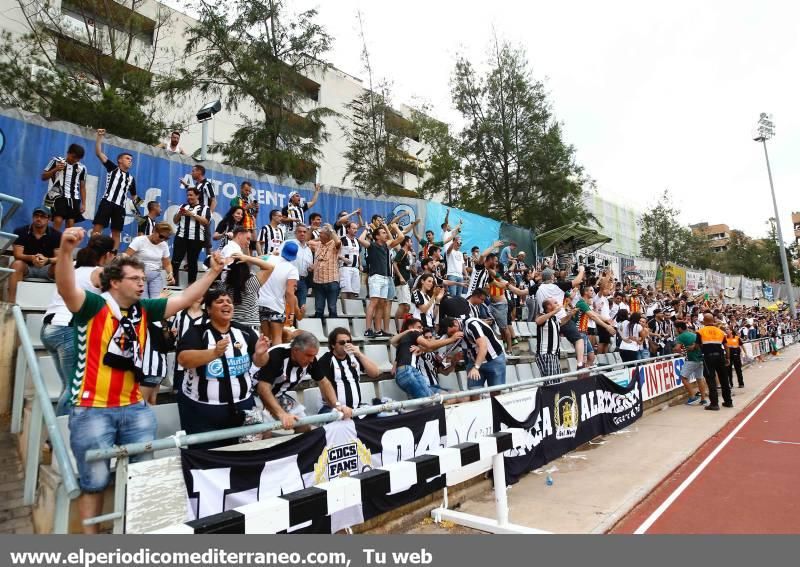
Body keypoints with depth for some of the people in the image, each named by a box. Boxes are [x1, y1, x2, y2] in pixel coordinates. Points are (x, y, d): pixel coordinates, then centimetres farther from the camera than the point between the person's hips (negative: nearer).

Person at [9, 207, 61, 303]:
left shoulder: (56, 235, -6)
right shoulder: (20, 232, -4)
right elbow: (17, 255, -12)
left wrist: (47, 260, -36)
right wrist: (31, 258, -35)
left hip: (46, 268, 0)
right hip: (27, 267, 0)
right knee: (17, 264, -33)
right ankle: (11, 303, -37)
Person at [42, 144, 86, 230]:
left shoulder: (82, 168, 12)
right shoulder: (56, 161, 6)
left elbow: (82, 187, 14)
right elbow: (43, 177, 8)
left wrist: (83, 204, 8)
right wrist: (55, 170, -9)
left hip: (73, 199, 2)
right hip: (58, 196, -2)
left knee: (71, 224, -2)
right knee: (58, 220, -17)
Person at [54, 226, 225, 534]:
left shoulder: (144, 310, 5)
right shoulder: (92, 306, -9)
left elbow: (184, 299, 6)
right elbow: (66, 288, -27)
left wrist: (213, 271, 0)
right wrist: (66, 250, -44)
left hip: (135, 407, 5)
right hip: (92, 409, -5)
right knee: (95, 481, 8)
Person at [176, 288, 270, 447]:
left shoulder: (245, 331, 4)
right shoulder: (197, 332, -6)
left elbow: (259, 363, 4)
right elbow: (183, 359, -20)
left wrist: (260, 353, -18)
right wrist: (215, 352, -34)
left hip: (240, 406, 3)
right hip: (202, 409, -3)